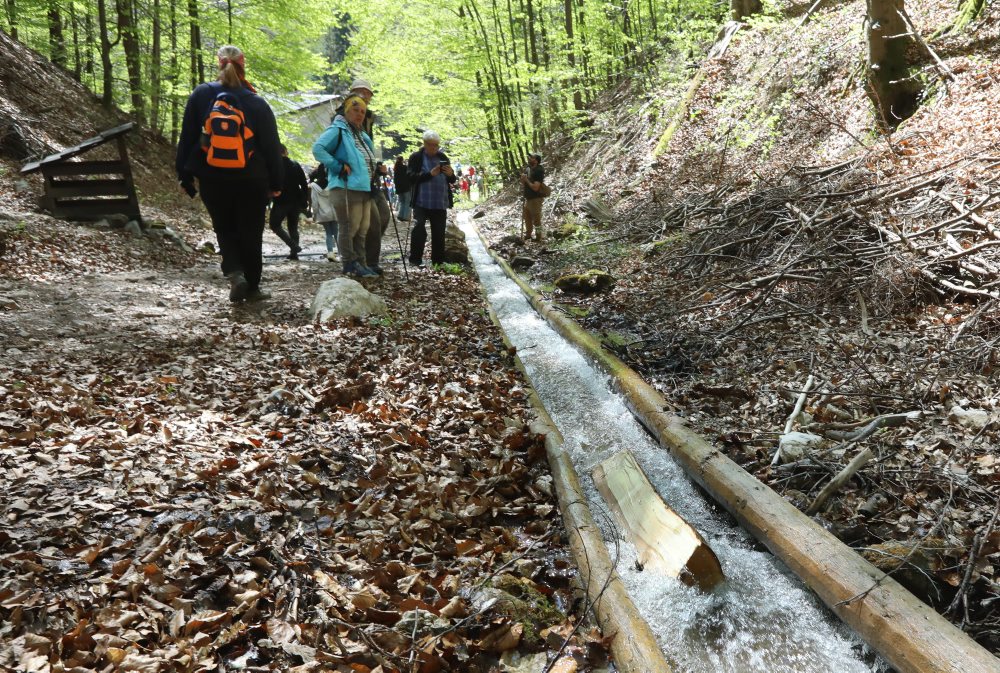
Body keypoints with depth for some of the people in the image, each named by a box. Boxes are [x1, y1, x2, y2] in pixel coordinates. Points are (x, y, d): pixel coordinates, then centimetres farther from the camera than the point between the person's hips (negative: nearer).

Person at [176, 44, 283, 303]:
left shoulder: (200, 96, -2)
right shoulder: (257, 104, -6)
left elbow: (186, 138, 1)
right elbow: (272, 147, -2)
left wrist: (184, 174, 9)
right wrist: (276, 183, 7)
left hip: (212, 182, 1)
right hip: (252, 183, -1)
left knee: (225, 231, 15)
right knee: (251, 234, 11)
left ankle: (235, 273, -8)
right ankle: (251, 287, 18)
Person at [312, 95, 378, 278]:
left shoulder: (361, 134, 21)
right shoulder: (337, 130, -7)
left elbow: (369, 154, 38)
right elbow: (318, 149, -18)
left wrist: (374, 171, 21)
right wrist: (338, 166, -19)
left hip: (364, 187, 9)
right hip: (346, 187, -9)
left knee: (362, 228, 12)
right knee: (350, 227, -7)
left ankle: (359, 263, 20)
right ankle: (350, 263, 2)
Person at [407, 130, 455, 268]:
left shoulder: (443, 157, 14)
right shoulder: (416, 157, 2)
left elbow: (452, 181, 16)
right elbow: (411, 177, -10)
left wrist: (450, 174, -8)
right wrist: (430, 174, -20)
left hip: (440, 203, 4)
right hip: (422, 203, -4)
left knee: (439, 233, 6)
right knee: (419, 231, -13)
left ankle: (438, 261, 13)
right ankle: (415, 260, -5)